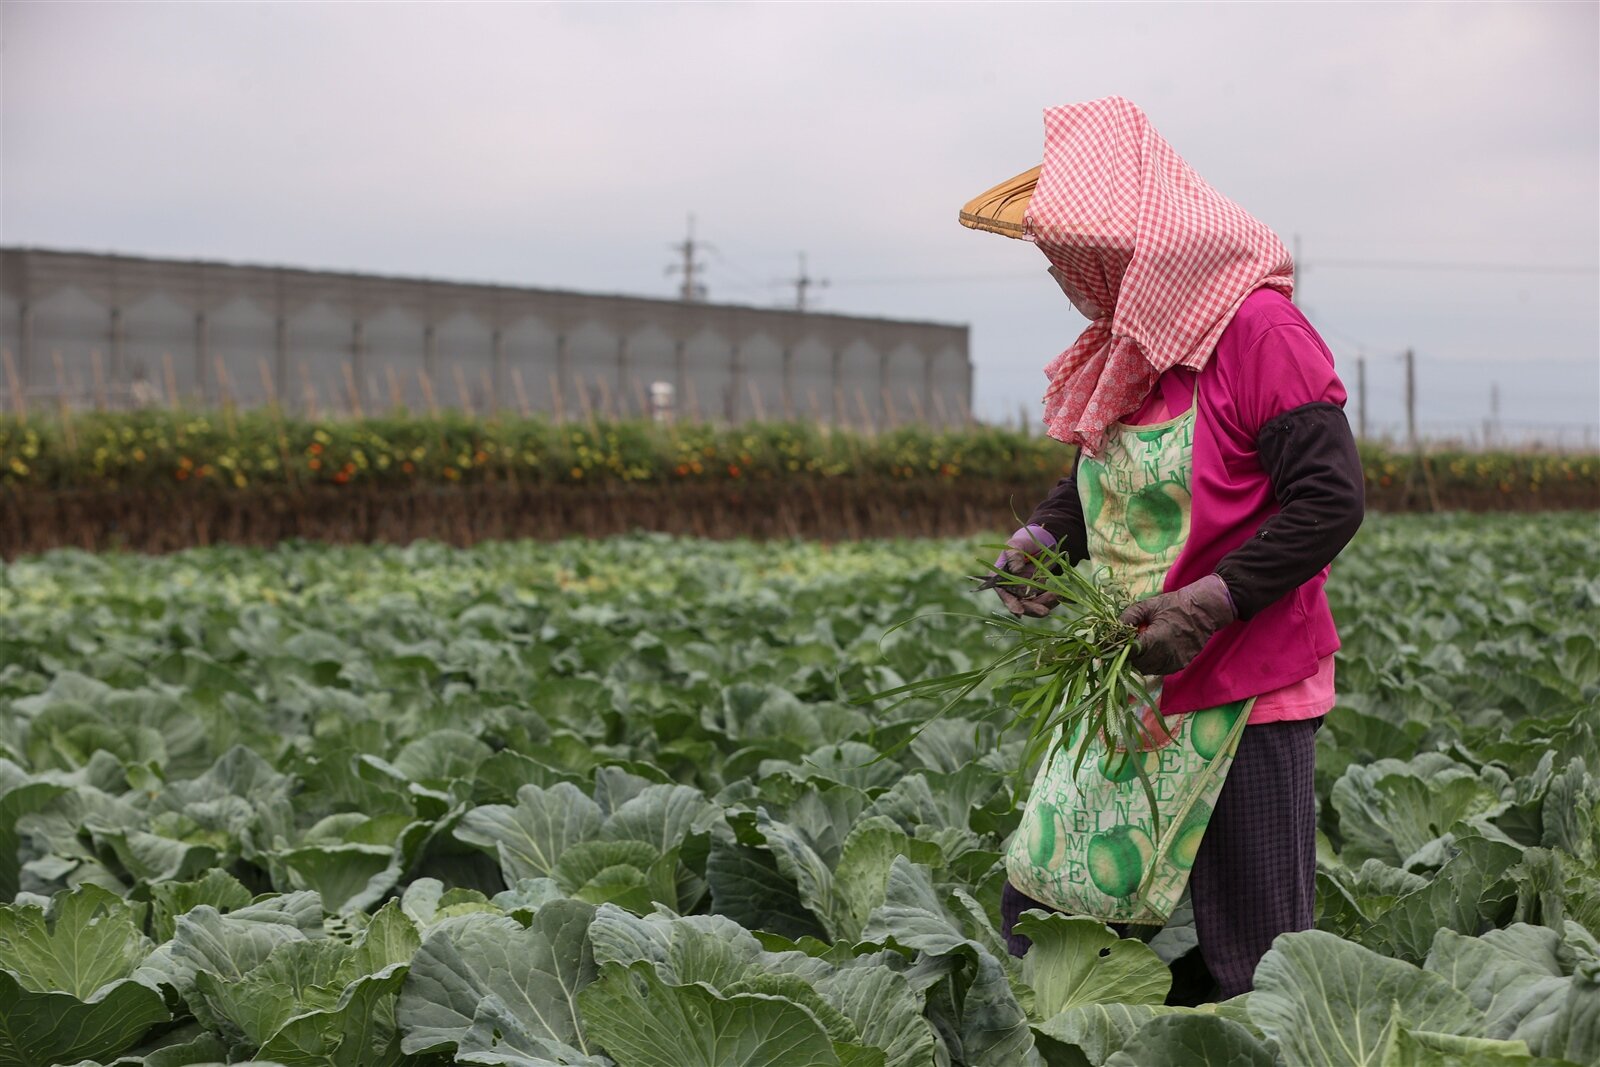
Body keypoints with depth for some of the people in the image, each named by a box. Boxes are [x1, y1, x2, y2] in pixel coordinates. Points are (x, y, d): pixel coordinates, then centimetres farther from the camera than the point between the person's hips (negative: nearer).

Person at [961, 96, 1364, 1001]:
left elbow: (1331, 500, -18)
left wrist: (1209, 602, -24)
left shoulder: (1258, 331, -15)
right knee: (1041, 906, 7)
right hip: (1122, 684, 8)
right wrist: (1040, 540, 2)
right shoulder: (1124, 346, 11)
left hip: (1243, 691, -8)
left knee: (1253, 957, 1)